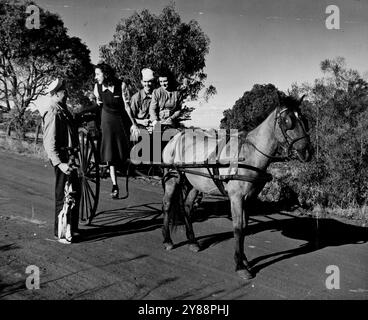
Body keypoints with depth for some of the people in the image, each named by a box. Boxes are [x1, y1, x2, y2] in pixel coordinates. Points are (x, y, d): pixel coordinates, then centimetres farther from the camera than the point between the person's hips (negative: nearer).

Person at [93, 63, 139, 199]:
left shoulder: (121, 85, -19)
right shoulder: (97, 87, -11)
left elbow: (127, 106, -14)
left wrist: (134, 124, -13)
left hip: (122, 119, -1)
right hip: (107, 120, 1)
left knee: (123, 148, 9)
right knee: (110, 151, -7)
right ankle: (114, 185, -7)